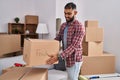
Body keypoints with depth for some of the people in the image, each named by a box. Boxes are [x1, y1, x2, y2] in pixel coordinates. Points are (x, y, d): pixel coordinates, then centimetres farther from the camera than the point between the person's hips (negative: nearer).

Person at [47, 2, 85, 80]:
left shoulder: (79, 27, -20)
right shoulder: (63, 25, 6)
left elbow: (74, 46, -26)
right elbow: (57, 38, 16)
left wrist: (59, 57, -32)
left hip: (74, 59, -7)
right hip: (67, 58, 8)